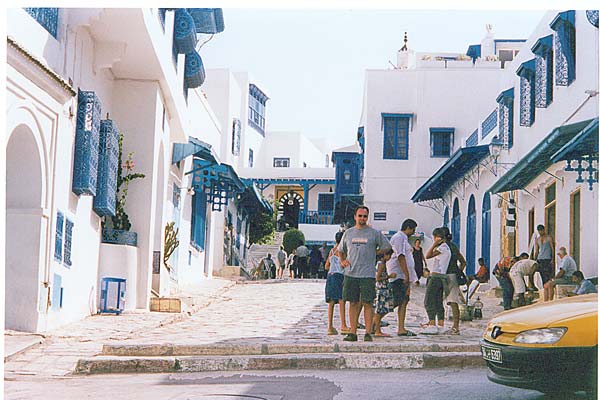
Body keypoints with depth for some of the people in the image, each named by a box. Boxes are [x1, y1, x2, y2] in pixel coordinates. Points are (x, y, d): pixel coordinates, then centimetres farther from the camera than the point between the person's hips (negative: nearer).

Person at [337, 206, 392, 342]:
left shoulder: (374, 233, 3)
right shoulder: (348, 233, 11)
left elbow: (386, 246, 11)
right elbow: (340, 250, 22)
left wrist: (373, 254, 4)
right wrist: (342, 261, 5)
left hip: (367, 274, -3)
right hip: (350, 273, 3)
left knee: (367, 303, -4)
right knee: (353, 303, 5)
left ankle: (368, 333, -1)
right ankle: (352, 333, 8)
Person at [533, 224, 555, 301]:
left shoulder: (549, 238, 2)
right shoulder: (537, 240, 17)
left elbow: (553, 249, -4)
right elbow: (536, 251, 15)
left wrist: (553, 259, -16)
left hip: (548, 260, -5)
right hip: (540, 260, 5)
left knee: (549, 281, -10)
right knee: (544, 283, 4)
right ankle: (545, 301, 4)